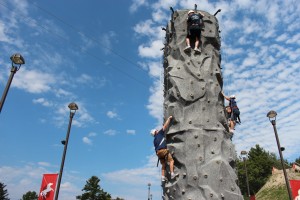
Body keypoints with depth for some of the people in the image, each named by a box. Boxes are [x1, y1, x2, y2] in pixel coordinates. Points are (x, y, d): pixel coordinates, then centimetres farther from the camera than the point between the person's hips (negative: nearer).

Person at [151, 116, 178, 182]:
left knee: (163, 164, 13)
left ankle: (163, 177, 6)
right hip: (163, 150, -8)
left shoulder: (155, 140, 27)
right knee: (171, 160, -8)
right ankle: (172, 174, -19)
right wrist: (169, 118, 15)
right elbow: (165, 125, 8)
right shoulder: (160, 133, 10)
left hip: (158, 152, 8)